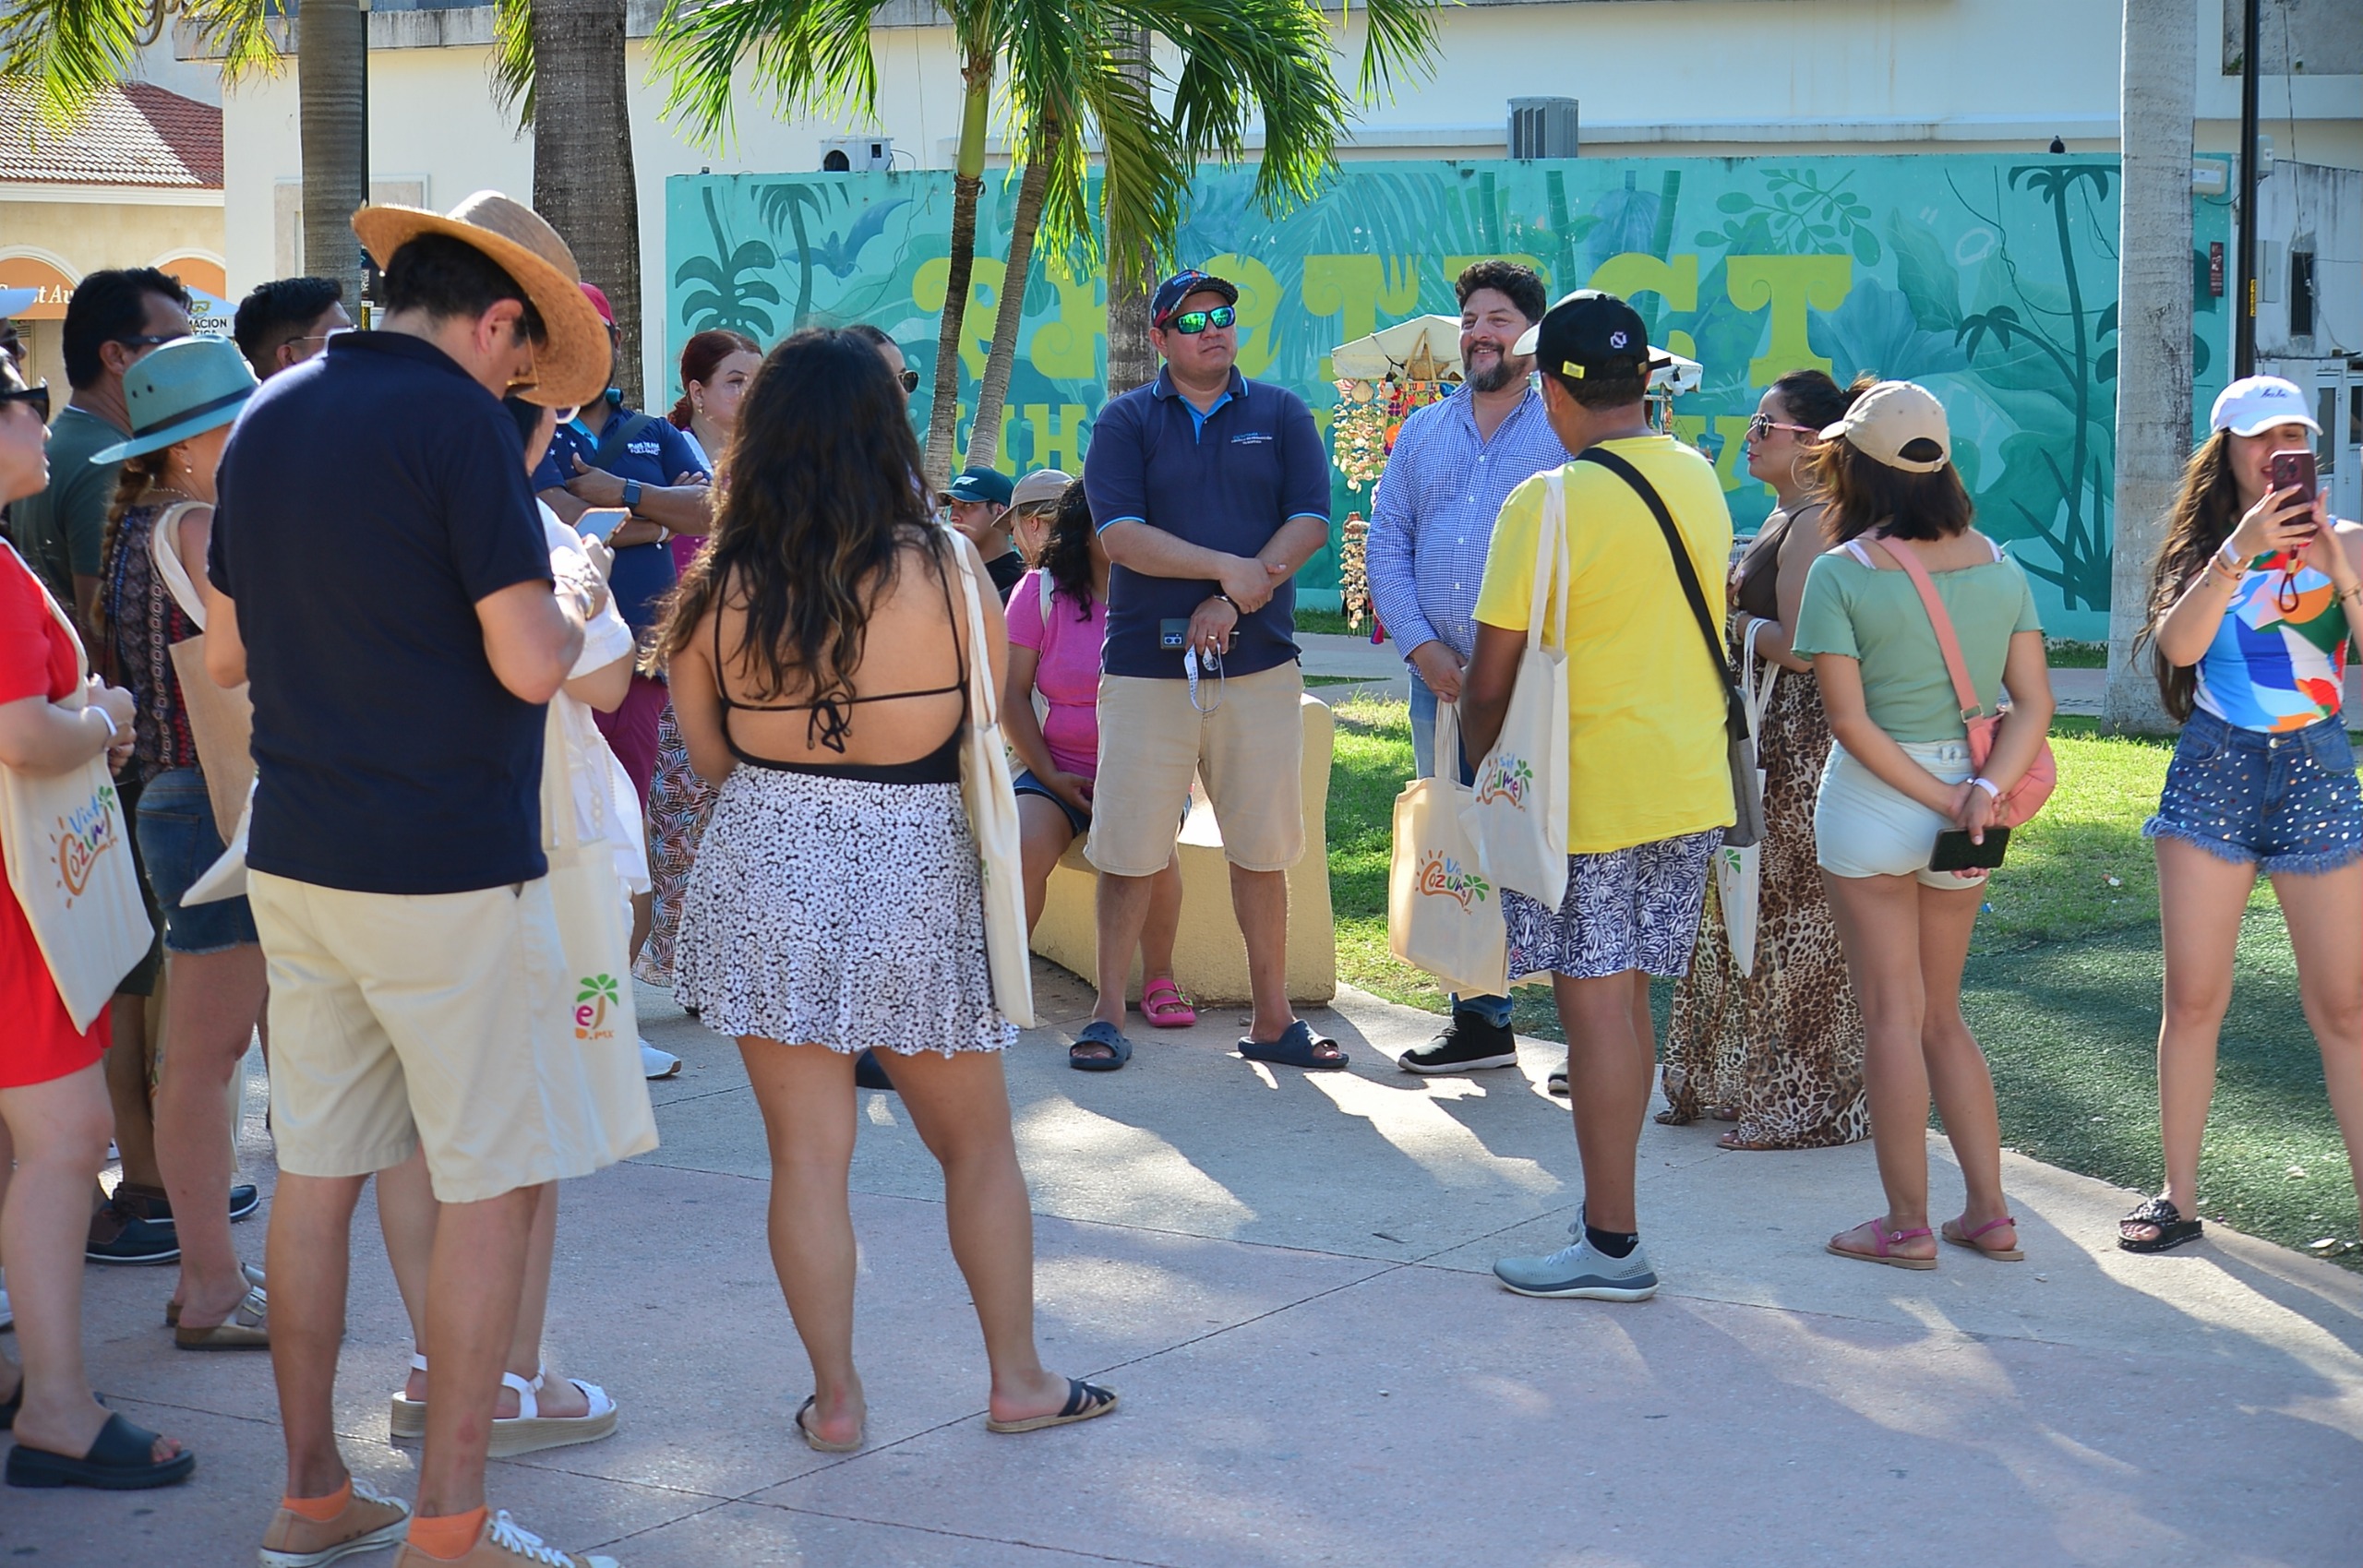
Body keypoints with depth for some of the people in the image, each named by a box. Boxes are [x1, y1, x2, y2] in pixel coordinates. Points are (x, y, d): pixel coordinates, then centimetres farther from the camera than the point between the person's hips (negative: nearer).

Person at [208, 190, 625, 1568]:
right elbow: (530, 665, -19)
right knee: (494, 1184, 1)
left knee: (318, 1172, 12)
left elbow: (227, 651, 17)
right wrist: (573, 607, 2)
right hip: (449, 870, -8)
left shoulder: (268, 419, 10)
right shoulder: (456, 422, -14)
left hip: (297, 863, 8)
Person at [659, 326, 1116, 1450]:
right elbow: (994, 715, -1)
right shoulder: (941, 567, -11)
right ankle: (1018, 1378, 24)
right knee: (976, 1144, 16)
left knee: (808, 1153, 8)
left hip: (765, 875, 1)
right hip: (916, 877, -1)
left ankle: (836, 1399, 13)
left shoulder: (719, 588, -6)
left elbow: (709, 757, 3)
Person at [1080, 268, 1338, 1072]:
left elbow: (1309, 523, 0)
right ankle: (1109, 1013, 9)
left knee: (1262, 850, 5)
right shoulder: (1126, 421, 4)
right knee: (1129, 852, 0)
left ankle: (1272, 1020, 12)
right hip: (1147, 665, -1)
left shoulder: (1281, 415, 9)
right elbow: (1121, 535, -7)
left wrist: (1231, 604, -11)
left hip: (1259, 665, 2)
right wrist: (1228, 568, -14)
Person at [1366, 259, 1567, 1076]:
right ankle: (1480, 1022, 17)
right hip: (1439, 679, 6)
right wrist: (1422, 645, -2)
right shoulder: (1422, 433, 16)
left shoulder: (1569, 430, 0)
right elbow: (1386, 545, 12)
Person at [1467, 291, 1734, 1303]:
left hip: (1586, 791, -7)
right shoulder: (1699, 480, 6)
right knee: (1626, 1001, 15)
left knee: (1595, 1008, -1)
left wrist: (1484, 764, 4)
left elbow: (1491, 677, -13)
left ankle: (1611, 1247, 3)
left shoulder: (1548, 505, -16)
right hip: (1692, 785, 7)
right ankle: (1608, 1209, 23)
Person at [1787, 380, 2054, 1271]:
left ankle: (1908, 1225, 6)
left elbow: (1849, 719, -17)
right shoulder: (1998, 565, 3)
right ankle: (1990, 1214, 15)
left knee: (1892, 1016, 2)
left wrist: (1940, 800, -13)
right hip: (1963, 814, 5)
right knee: (1942, 1016, 17)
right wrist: (1983, 792, -13)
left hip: (1872, 803, -5)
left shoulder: (1841, 572, -12)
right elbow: (2035, 701, -3)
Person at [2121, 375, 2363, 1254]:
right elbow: (2177, 644, -13)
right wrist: (2240, 551, -22)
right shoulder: (2202, 549, 6)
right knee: (2192, 997, 2)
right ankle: (2179, 1199, 11)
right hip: (2213, 771, 1)